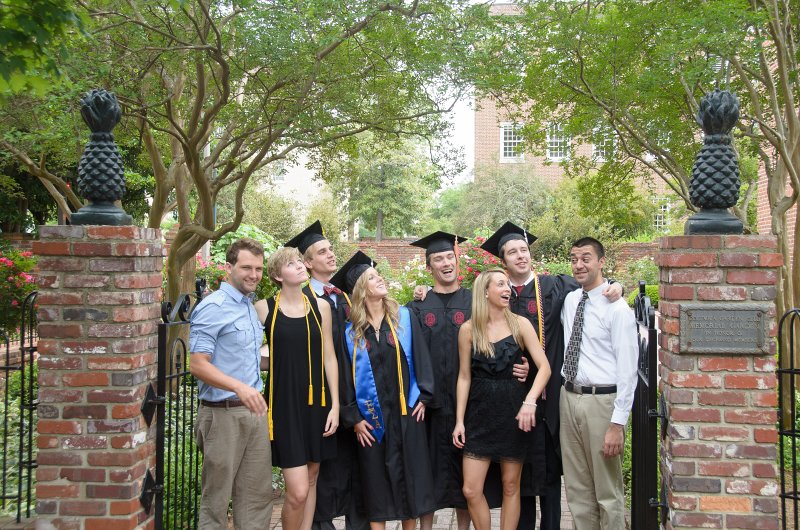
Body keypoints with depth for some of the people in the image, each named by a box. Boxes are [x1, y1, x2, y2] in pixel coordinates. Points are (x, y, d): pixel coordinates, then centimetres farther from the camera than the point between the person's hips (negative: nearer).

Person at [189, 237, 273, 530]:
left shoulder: (251, 306, 13)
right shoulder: (212, 308, -13)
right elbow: (198, 364, -20)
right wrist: (240, 387, -30)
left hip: (255, 410, 8)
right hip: (224, 414, -8)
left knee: (257, 495, 10)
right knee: (216, 499, 3)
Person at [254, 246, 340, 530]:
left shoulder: (320, 307, 5)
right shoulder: (263, 309, -5)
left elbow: (329, 358, 6)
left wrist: (335, 405, 1)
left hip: (316, 403, 4)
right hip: (284, 403, -4)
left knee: (311, 481, 12)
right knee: (297, 491, -9)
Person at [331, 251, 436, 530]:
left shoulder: (404, 317, 4)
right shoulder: (350, 331, 1)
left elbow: (420, 357, 1)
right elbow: (346, 376, 1)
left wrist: (424, 397, -7)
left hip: (406, 411, 1)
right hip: (371, 416, -1)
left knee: (409, 474, 7)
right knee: (376, 479, 6)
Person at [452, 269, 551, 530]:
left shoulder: (520, 324, -3)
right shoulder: (468, 329, -1)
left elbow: (544, 367, -8)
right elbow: (464, 377, 3)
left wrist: (530, 401, -22)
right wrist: (459, 420, 0)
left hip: (513, 413, 0)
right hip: (480, 413, 1)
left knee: (510, 486, 8)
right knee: (471, 490, -3)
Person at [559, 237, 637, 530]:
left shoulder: (617, 308, -11)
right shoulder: (569, 301, 8)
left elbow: (627, 370, -14)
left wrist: (617, 424, -17)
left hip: (601, 401, -6)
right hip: (569, 398, 6)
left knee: (607, 491, 5)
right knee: (577, 488, 15)